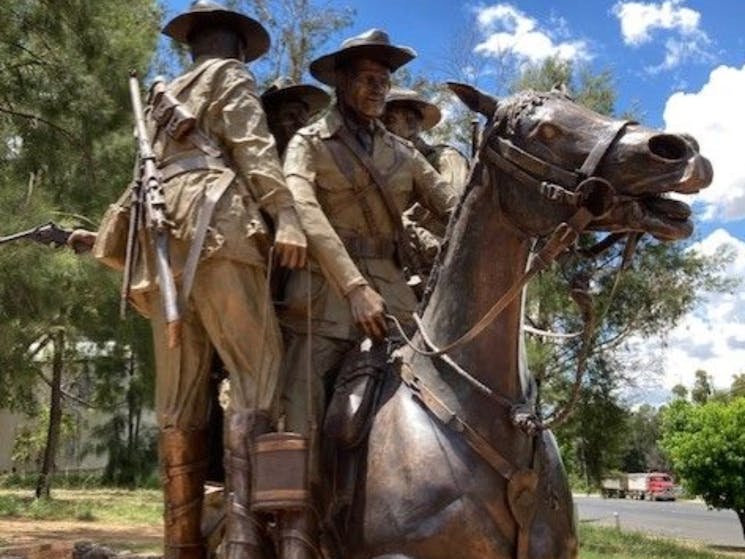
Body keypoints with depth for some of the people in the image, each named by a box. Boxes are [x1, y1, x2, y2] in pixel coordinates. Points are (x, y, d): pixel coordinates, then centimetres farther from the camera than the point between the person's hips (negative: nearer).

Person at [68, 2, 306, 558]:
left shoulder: (165, 99, 34)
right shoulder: (230, 76, 14)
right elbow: (254, 149, -4)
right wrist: (286, 215, -16)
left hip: (160, 240, 7)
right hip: (212, 227, -7)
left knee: (180, 398, 2)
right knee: (258, 373, -13)